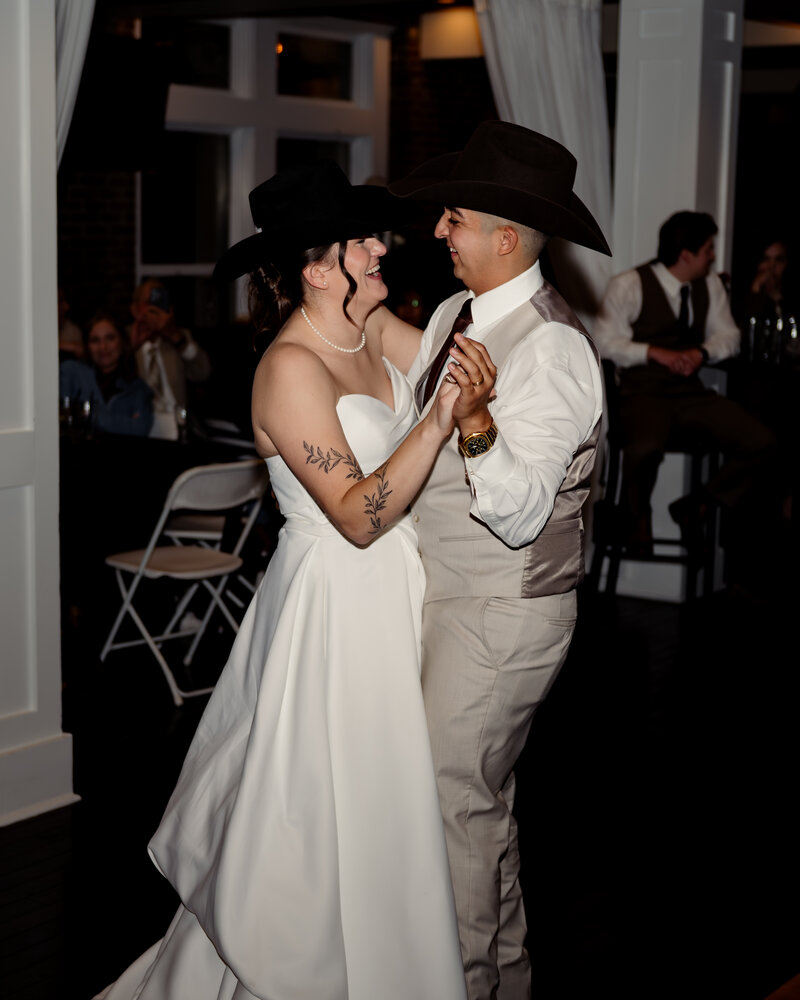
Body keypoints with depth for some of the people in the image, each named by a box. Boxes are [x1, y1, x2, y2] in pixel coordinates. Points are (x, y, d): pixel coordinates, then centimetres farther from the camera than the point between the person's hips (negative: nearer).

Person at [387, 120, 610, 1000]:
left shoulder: (551, 348, -22)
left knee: (452, 798, 0)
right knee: (482, 794, 20)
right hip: (447, 596, 9)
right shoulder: (454, 313, 5)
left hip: (502, 614, -9)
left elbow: (519, 513, -28)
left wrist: (477, 425, -42)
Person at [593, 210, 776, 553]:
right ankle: (637, 515, -4)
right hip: (644, 393, -5)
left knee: (760, 443, -13)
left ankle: (698, 506, 6)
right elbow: (605, 341, -6)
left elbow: (728, 335, 16)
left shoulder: (710, 285, 10)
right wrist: (654, 352, -19)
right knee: (644, 449, -38)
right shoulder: (629, 285, -5)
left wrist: (701, 352, -7)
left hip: (691, 392, 5)